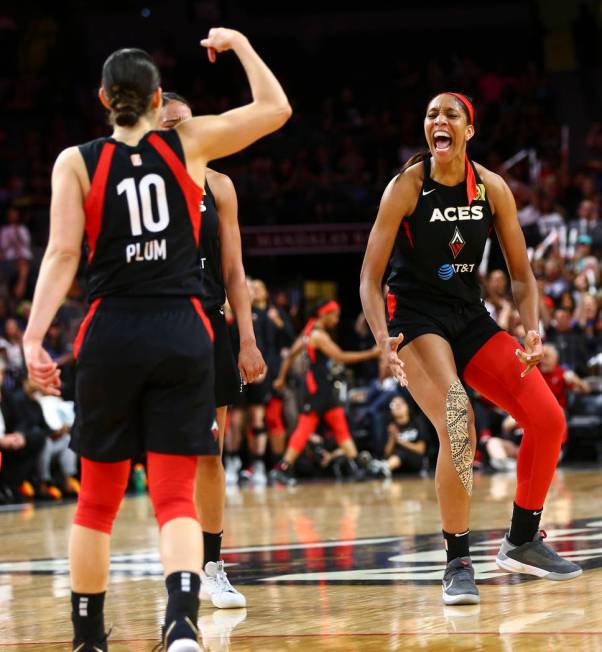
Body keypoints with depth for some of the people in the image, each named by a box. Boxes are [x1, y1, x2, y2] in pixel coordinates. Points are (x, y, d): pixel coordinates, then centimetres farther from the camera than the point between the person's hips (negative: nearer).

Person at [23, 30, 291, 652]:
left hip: (110, 335, 0)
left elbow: (62, 255, -9)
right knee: (176, 498, -2)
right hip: (182, 333, 0)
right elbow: (276, 109, 10)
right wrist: (237, 43, 21)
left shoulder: (75, 162, 1)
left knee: (97, 500, 15)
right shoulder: (189, 144, 2)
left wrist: (33, 337, -13)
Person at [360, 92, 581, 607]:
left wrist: (531, 332, -12)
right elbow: (370, 279, -13)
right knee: (458, 425, -27)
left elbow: (521, 274, 5)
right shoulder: (407, 187, -13)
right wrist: (384, 339, -28)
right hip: (416, 317, -5)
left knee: (548, 419, -6)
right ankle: (458, 563, -13)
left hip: (470, 317, 5)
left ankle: (523, 540, 14)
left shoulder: (492, 188, -2)